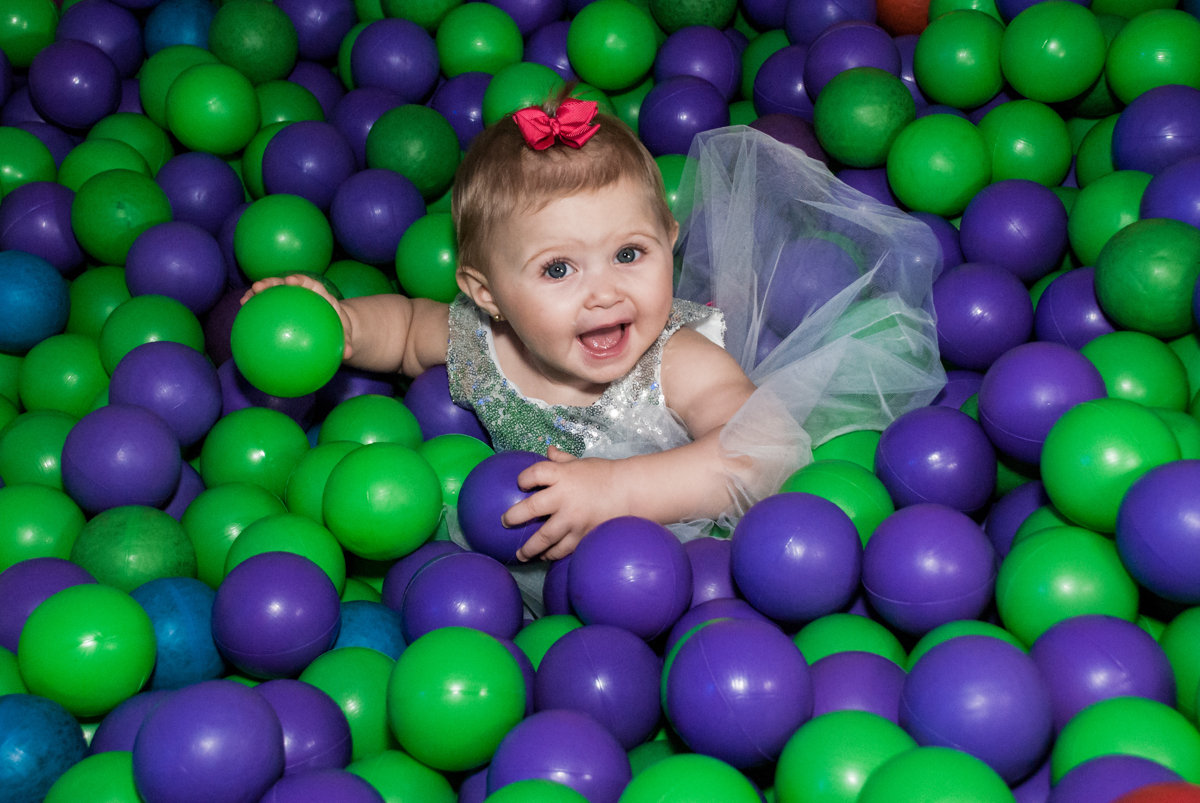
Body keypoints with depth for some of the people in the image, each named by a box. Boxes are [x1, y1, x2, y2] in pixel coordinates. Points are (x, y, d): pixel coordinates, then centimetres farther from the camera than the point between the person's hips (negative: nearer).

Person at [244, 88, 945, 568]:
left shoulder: (679, 363, -29)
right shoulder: (479, 343, -15)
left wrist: (616, 488, -53)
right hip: (535, 565, 4)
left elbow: (771, 450, -45)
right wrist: (345, 325, -14)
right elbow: (411, 325, 9)